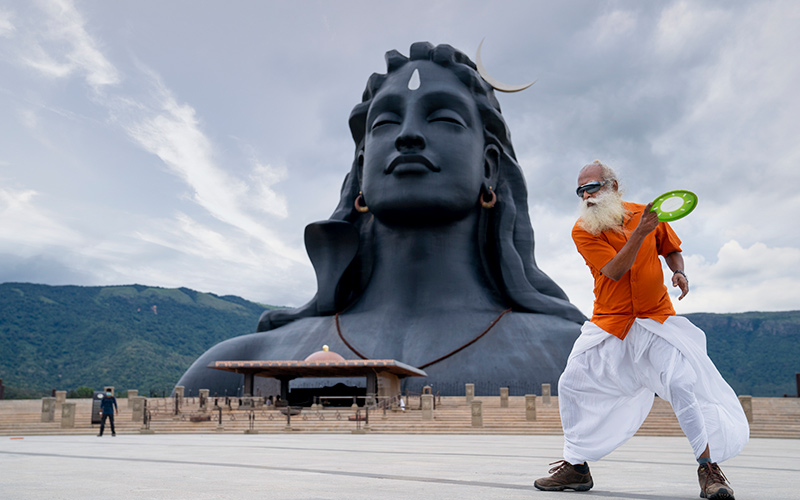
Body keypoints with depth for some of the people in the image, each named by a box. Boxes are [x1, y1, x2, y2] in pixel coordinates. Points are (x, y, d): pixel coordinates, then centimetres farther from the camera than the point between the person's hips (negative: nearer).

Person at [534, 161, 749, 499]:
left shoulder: (646, 214, -2)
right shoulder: (582, 231, -8)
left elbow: (670, 249, 15)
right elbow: (614, 271, -20)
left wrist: (679, 272, -6)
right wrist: (639, 232, -30)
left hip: (656, 318, 0)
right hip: (609, 322, 1)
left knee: (685, 384, -13)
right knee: (573, 383, -2)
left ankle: (709, 467, 4)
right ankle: (576, 467, 14)